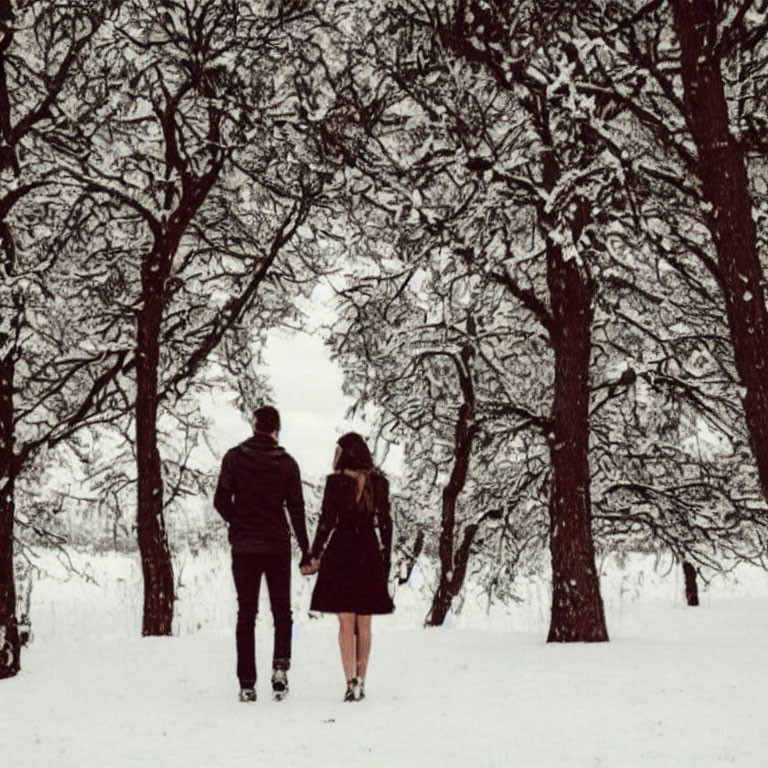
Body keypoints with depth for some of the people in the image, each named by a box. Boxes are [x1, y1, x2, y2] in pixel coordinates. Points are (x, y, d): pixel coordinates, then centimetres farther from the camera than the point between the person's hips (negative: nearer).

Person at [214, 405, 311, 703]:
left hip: (244, 546, 0)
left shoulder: (234, 457, -3)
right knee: (282, 610, 12)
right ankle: (280, 665, -9)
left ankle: (247, 684, 4)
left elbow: (221, 501, -5)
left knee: (246, 614, 6)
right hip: (278, 546, 0)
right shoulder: (287, 463, -2)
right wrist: (306, 551, 4)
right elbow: (297, 509, -2)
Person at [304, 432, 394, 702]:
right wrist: (386, 559, 12)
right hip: (370, 555, 3)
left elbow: (327, 522, -8)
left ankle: (351, 682, -10)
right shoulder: (379, 482, 3)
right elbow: (385, 524, 5)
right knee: (364, 624, 11)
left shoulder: (336, 481, -6)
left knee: (346, 622, 0)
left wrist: (314, 556, 1)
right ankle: (360, 682, 17)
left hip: (342, 554, -3)